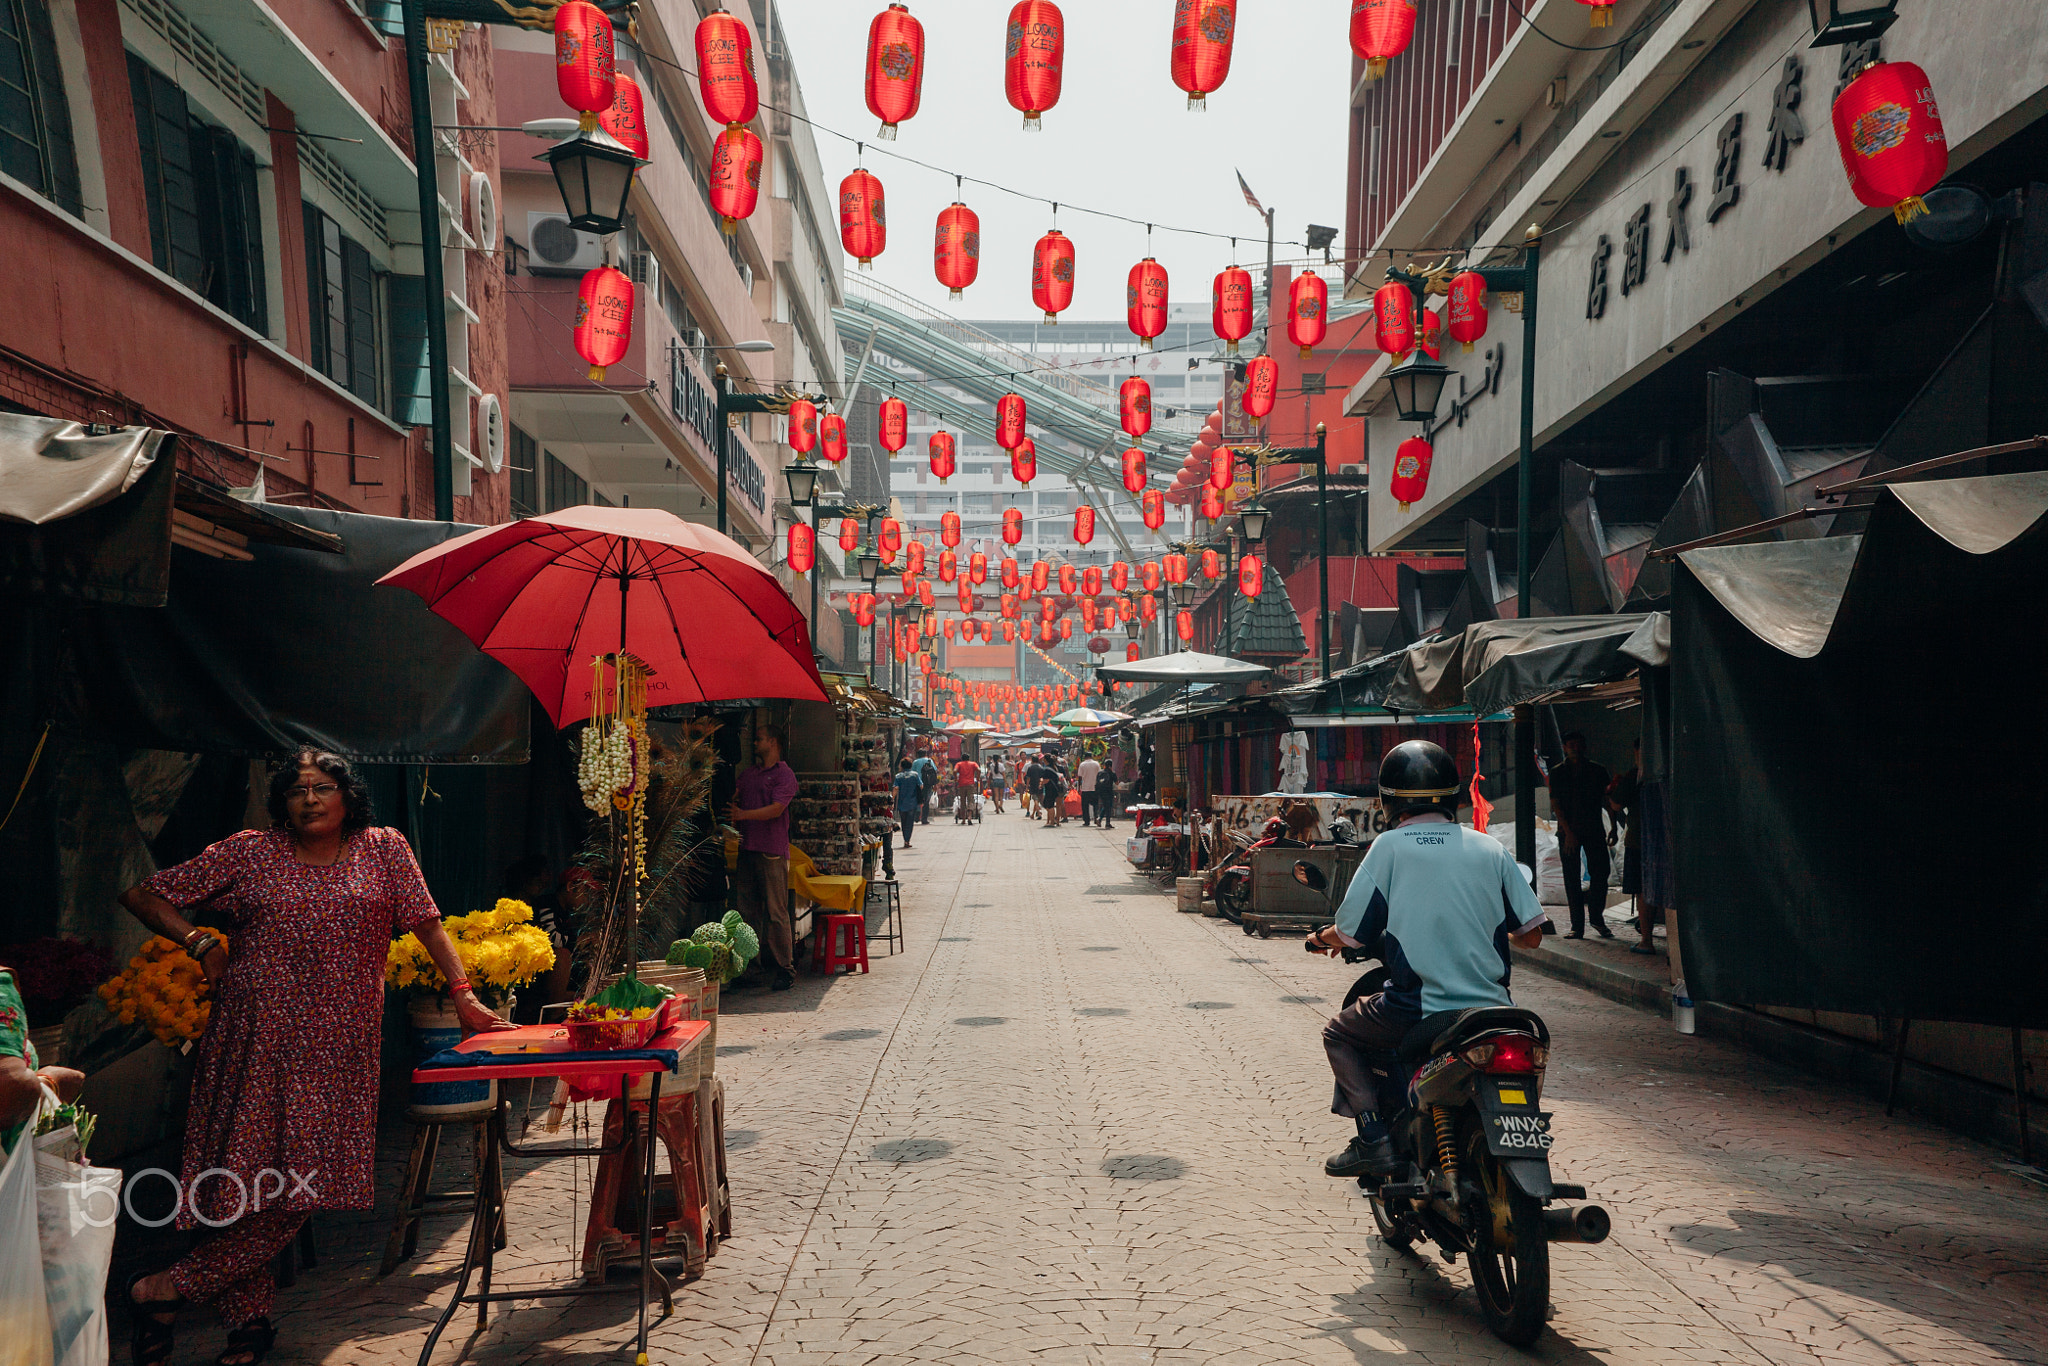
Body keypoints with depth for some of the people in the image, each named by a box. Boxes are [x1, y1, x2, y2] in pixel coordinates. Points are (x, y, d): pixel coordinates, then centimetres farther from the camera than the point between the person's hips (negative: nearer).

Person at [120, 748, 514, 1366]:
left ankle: (166, 1288, 11)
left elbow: (426, 921, 4)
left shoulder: (383, 849, 7)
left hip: (337, 1047, 1)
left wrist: (464, 996, -4)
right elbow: (142, 895, 10)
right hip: (257, 1039, 0)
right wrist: (200, 943, -4)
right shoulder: (250, 853, 5)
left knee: (301, 1183, -4)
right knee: (248, 1178, -1)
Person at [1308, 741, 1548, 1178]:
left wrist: (1322, 938, 20)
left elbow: (1348, 935, -3)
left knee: (1339, 1033, 21)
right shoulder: (1489, 848, 4)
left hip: (1417, 1010, -4)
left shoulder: (1389, 847, -4)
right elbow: (1531, 935, 6)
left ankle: (1374, 1136, 7)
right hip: (1490, 1006, 4)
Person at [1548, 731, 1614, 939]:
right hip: (1568, 831, -1)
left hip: (1594, 829, 1)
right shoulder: (1557, 772, 4)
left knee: (1600, 873, -5)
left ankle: (1597, 917, 16)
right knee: (1572, 879, 0)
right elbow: (1555, 805, -1)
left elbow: (1608, 800, 9)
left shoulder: (1597, 771, 8)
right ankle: (1577, 926, 4)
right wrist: (1568, 832, -10)